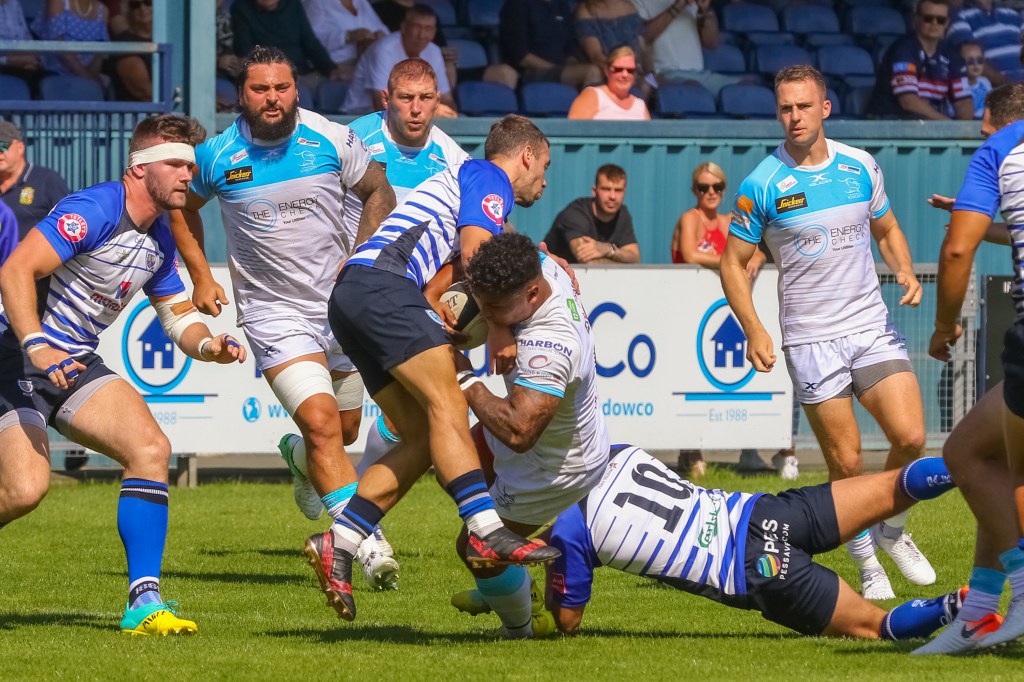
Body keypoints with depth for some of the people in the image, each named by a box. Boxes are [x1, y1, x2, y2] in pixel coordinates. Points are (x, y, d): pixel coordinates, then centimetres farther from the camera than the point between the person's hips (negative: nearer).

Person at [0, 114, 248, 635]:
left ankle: (144, 602, -13)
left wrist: (207, 345, -4)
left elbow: (179, 317, 20)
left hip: (76, 363, 8)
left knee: (150, 449, -12)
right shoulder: (95, 210, -19)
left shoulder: (159, 240, 9)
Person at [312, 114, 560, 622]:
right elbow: (474, 253, -9)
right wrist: (500, 329, -6)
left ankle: (338, 545, -4)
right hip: (380, 284, -10)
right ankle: (486, 532, -36)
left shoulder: (463, 179, 34)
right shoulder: (489, 178, 6)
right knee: (447, 403, -22)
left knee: (423, 440, 2)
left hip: (350, 298, 10)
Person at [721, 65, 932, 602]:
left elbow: (886, 230, 20)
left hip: (871, 325, 3)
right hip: (810, 339, -2)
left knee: (910, 437, -11)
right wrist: (753, 329, -11)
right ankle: (866, 562, 16)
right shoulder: (761, 185, -5)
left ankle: (891, 531, 16)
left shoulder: (860, 167, 4)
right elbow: (734, 262, 1)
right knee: (845, 462, -3)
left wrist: (905, 272, 0)